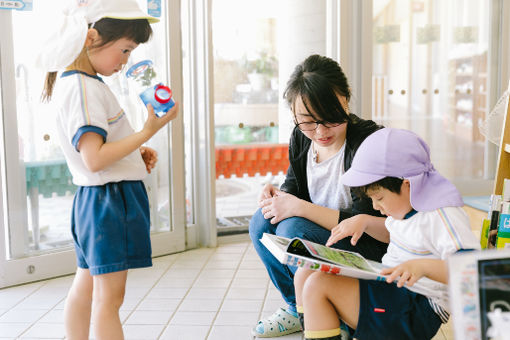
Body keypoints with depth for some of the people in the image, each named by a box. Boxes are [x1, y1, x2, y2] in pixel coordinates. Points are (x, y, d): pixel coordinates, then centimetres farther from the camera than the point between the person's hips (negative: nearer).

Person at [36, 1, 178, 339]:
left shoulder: (77, 82, 13)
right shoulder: (83, 87, -20)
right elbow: (94, 159, -26)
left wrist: (137, 153, 7)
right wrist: (147, 132, -23)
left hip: (94, 198, 10)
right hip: (108, 199, -10)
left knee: (87, 285, 20)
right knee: (109, 295, -3)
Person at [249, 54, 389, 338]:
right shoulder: (301, 137, -3)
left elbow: (365, 222, -27)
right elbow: (294, 187, 11)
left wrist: (299, 208, -30)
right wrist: (277, 196, -14)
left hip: (369, 250, -7)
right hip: (320, 230, 7)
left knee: (292, 229, -28)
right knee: (262, 222, -10)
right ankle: (297, 308, 7)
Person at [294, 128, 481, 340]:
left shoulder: (442, 216, -21)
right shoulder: (407, 203, 8)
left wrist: (422, 266, -44)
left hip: (418, 312, -10)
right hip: (389, 284, 10)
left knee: (318, 285, -21)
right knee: (306, 275, 4)